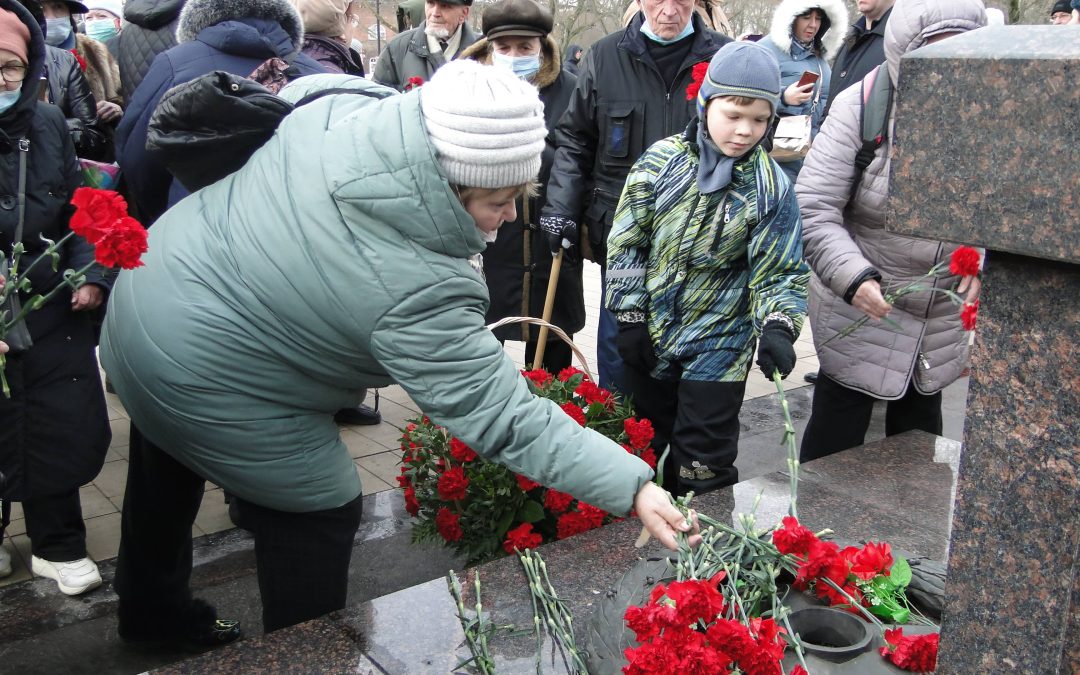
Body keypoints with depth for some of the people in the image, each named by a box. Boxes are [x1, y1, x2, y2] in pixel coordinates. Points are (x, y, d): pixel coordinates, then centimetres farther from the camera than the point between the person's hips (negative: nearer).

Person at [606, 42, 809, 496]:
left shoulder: (770, 186, -10)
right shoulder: (661, 161, -8)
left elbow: (779, 272, -7)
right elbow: (626, 242, -2)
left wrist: (777, 328, -25)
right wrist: (630, 317, -4)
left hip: (717, 348, -2)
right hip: (648, 339, 2)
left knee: (703, 467, 5)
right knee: (647, 447, 20)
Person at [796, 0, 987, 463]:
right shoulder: (861, 107, -18)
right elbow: (812, 211, -19)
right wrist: (854, 276, -33)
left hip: (944, 315, 5)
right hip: (859, 311, -4)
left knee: (920, 429, 21)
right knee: (837, 431, 6)